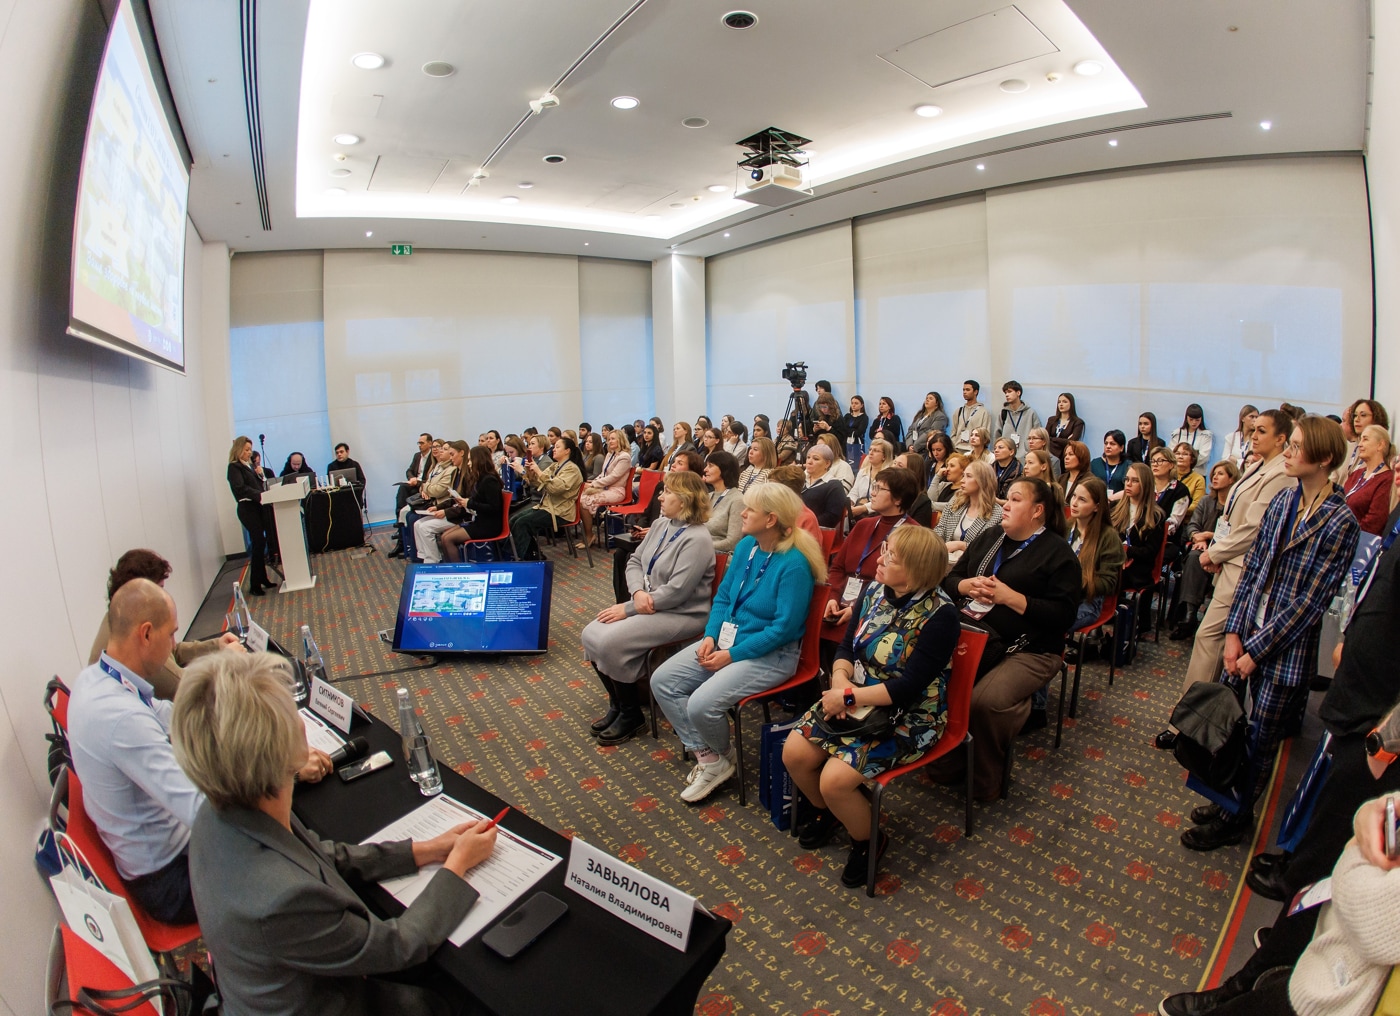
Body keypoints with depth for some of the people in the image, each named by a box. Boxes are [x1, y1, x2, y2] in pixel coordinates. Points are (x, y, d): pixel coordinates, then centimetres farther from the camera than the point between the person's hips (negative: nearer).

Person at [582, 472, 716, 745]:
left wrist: (628, 608, -19)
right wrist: (638, 592, -12)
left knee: (610, 643, -23)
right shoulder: (661, 524, 7)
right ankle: (617, 703, 13)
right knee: (591, 635, -5)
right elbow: (635, 561, 10)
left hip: (681, 614, -9)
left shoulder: (697, 539, -20)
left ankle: (631, 715, 0)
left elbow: (676, 591, -25)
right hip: (645, 604, 9)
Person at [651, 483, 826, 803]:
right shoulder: (746, 546, 3)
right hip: (727, 638, 9)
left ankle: (722, 757, 10)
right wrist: (711, 636, -5)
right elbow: (723, 596, 11)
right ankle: (706, 756, 7)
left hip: (770, 654, -8)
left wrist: (732, 655, -18)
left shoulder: (794, 565, -21)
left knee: (701, 704, -25)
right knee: (662, 681, -2)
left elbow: (784, 627, -21)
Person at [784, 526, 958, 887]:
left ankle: (867, 841, 12)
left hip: (909, 716, -7)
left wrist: (850, 696, -24)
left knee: (835, 780, -22)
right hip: (857, 701, 7)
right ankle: (827, 812, 24)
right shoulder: (875, 591, -1)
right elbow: (846, 646, 4)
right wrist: (840, 682, -16)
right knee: (794, 753, -7)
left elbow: (910, 686, -25)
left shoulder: (939, 615, -21)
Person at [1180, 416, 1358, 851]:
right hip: (1247, 633, 5)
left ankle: (1237, 819, 28)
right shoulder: (1282, 502, 3)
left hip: (1287, 647, -5)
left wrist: (1256, 649, -14)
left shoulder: (1340, 522, -15)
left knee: (1260, 742, 9)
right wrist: (1234, 632, -3)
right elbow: (1252, 567, 4)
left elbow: (1311, 600, -16)